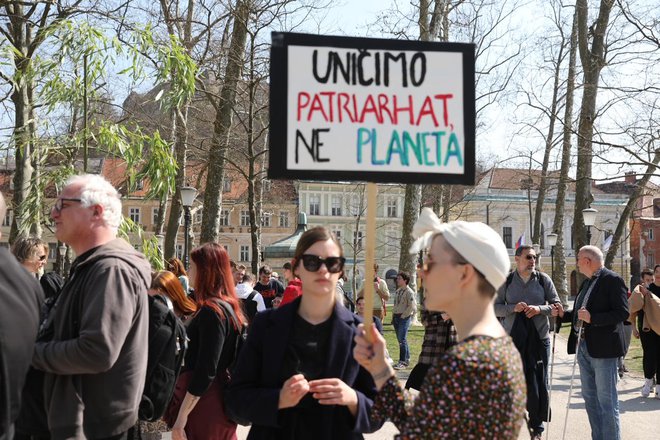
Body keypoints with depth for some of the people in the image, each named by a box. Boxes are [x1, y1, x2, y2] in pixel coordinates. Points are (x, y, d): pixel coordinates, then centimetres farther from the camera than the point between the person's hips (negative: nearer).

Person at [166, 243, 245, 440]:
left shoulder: (211, 311, -18)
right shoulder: (228, 306, 10)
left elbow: (205, 372, -22)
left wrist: (182, 416, -20)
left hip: (203, 403, -9)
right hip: (220, 400, 9)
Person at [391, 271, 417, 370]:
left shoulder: (409, 292, -10)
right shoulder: (398, 291, 16)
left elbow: (411, 306, -14)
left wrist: (403, 316, -13)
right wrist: (393, 316, 14)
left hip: (404, 317, -8)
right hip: (396, 316, 8)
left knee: (402, 339, -11)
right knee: (400, 339, 10)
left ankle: (403, 361, -7)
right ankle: (407, 358, 20)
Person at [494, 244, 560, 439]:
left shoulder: (543, 279, 3)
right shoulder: (506, 281, 4)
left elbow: (556, 305, 6)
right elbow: (496, 307, 5)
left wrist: (540, 309, -12)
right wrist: (513, 308, -13)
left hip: (539, 337, 0)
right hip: (513, 337, 0)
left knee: (539, 382, 2)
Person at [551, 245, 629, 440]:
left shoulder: (612, 280, -11)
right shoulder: (587, 282, 16)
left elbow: (622, 313, -19)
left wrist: (592, 318, -26)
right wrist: (563, 314, 7)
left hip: (602, 348, -9)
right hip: (583, 346, 9)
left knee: (607, 400, -3)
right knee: (590, 398, 15)